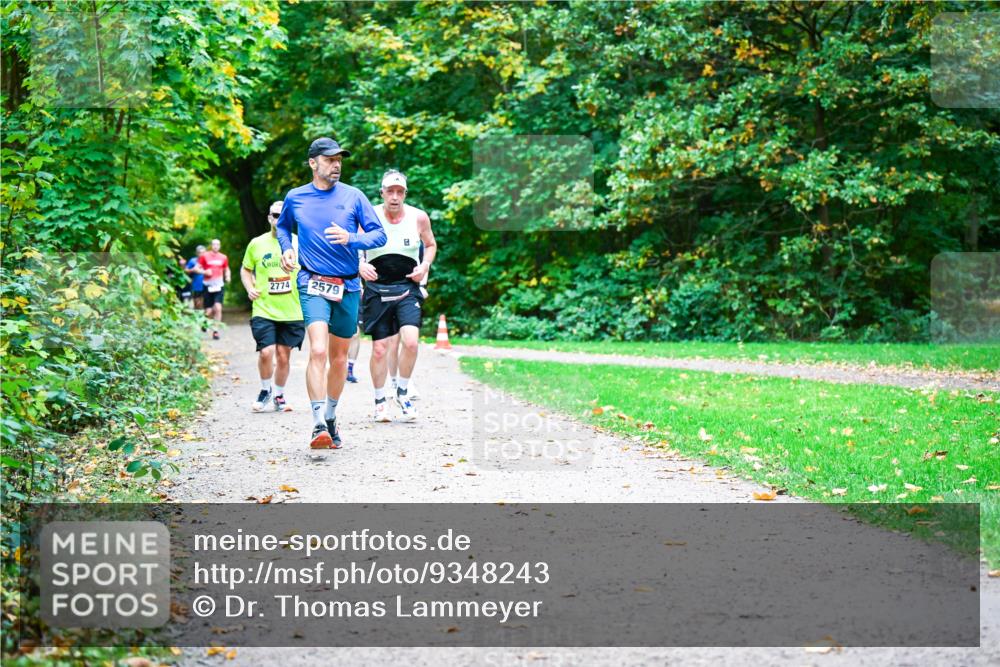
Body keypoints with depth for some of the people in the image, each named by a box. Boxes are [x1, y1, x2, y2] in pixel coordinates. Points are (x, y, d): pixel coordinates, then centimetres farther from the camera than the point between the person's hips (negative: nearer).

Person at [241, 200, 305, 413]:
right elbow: (245, 269, 18)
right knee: (266, 352, -14)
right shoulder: (257, 244, 4)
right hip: (264, 310, -1)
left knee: (283, 355, 7)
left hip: (292, 311, 1)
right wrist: (250, 288, 1)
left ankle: (278, 395, 28)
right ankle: (265, 390, 12)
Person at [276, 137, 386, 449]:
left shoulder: (353, 196, 2)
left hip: (348, 287, 2)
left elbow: (379, 235, 1)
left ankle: (331, 417, 29)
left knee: (339, 358, 11)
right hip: (313, 284, -2)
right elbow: (282, 226, 26)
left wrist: (350, 238, -17)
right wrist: (286, 248, 6)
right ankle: (318, 425, -25)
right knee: (318, 351, -21)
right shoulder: (295, 198, 5)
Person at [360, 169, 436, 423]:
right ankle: (380, 402, 20)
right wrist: (360, 265, -17)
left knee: (411, 341, -17)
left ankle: (402, 392, 6)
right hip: (377, 289, 0)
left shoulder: (419, 217, -2)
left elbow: (431, 245, 15)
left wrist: (425, 265, -3)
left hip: (408, 287, 0)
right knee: (379, 348, 2)